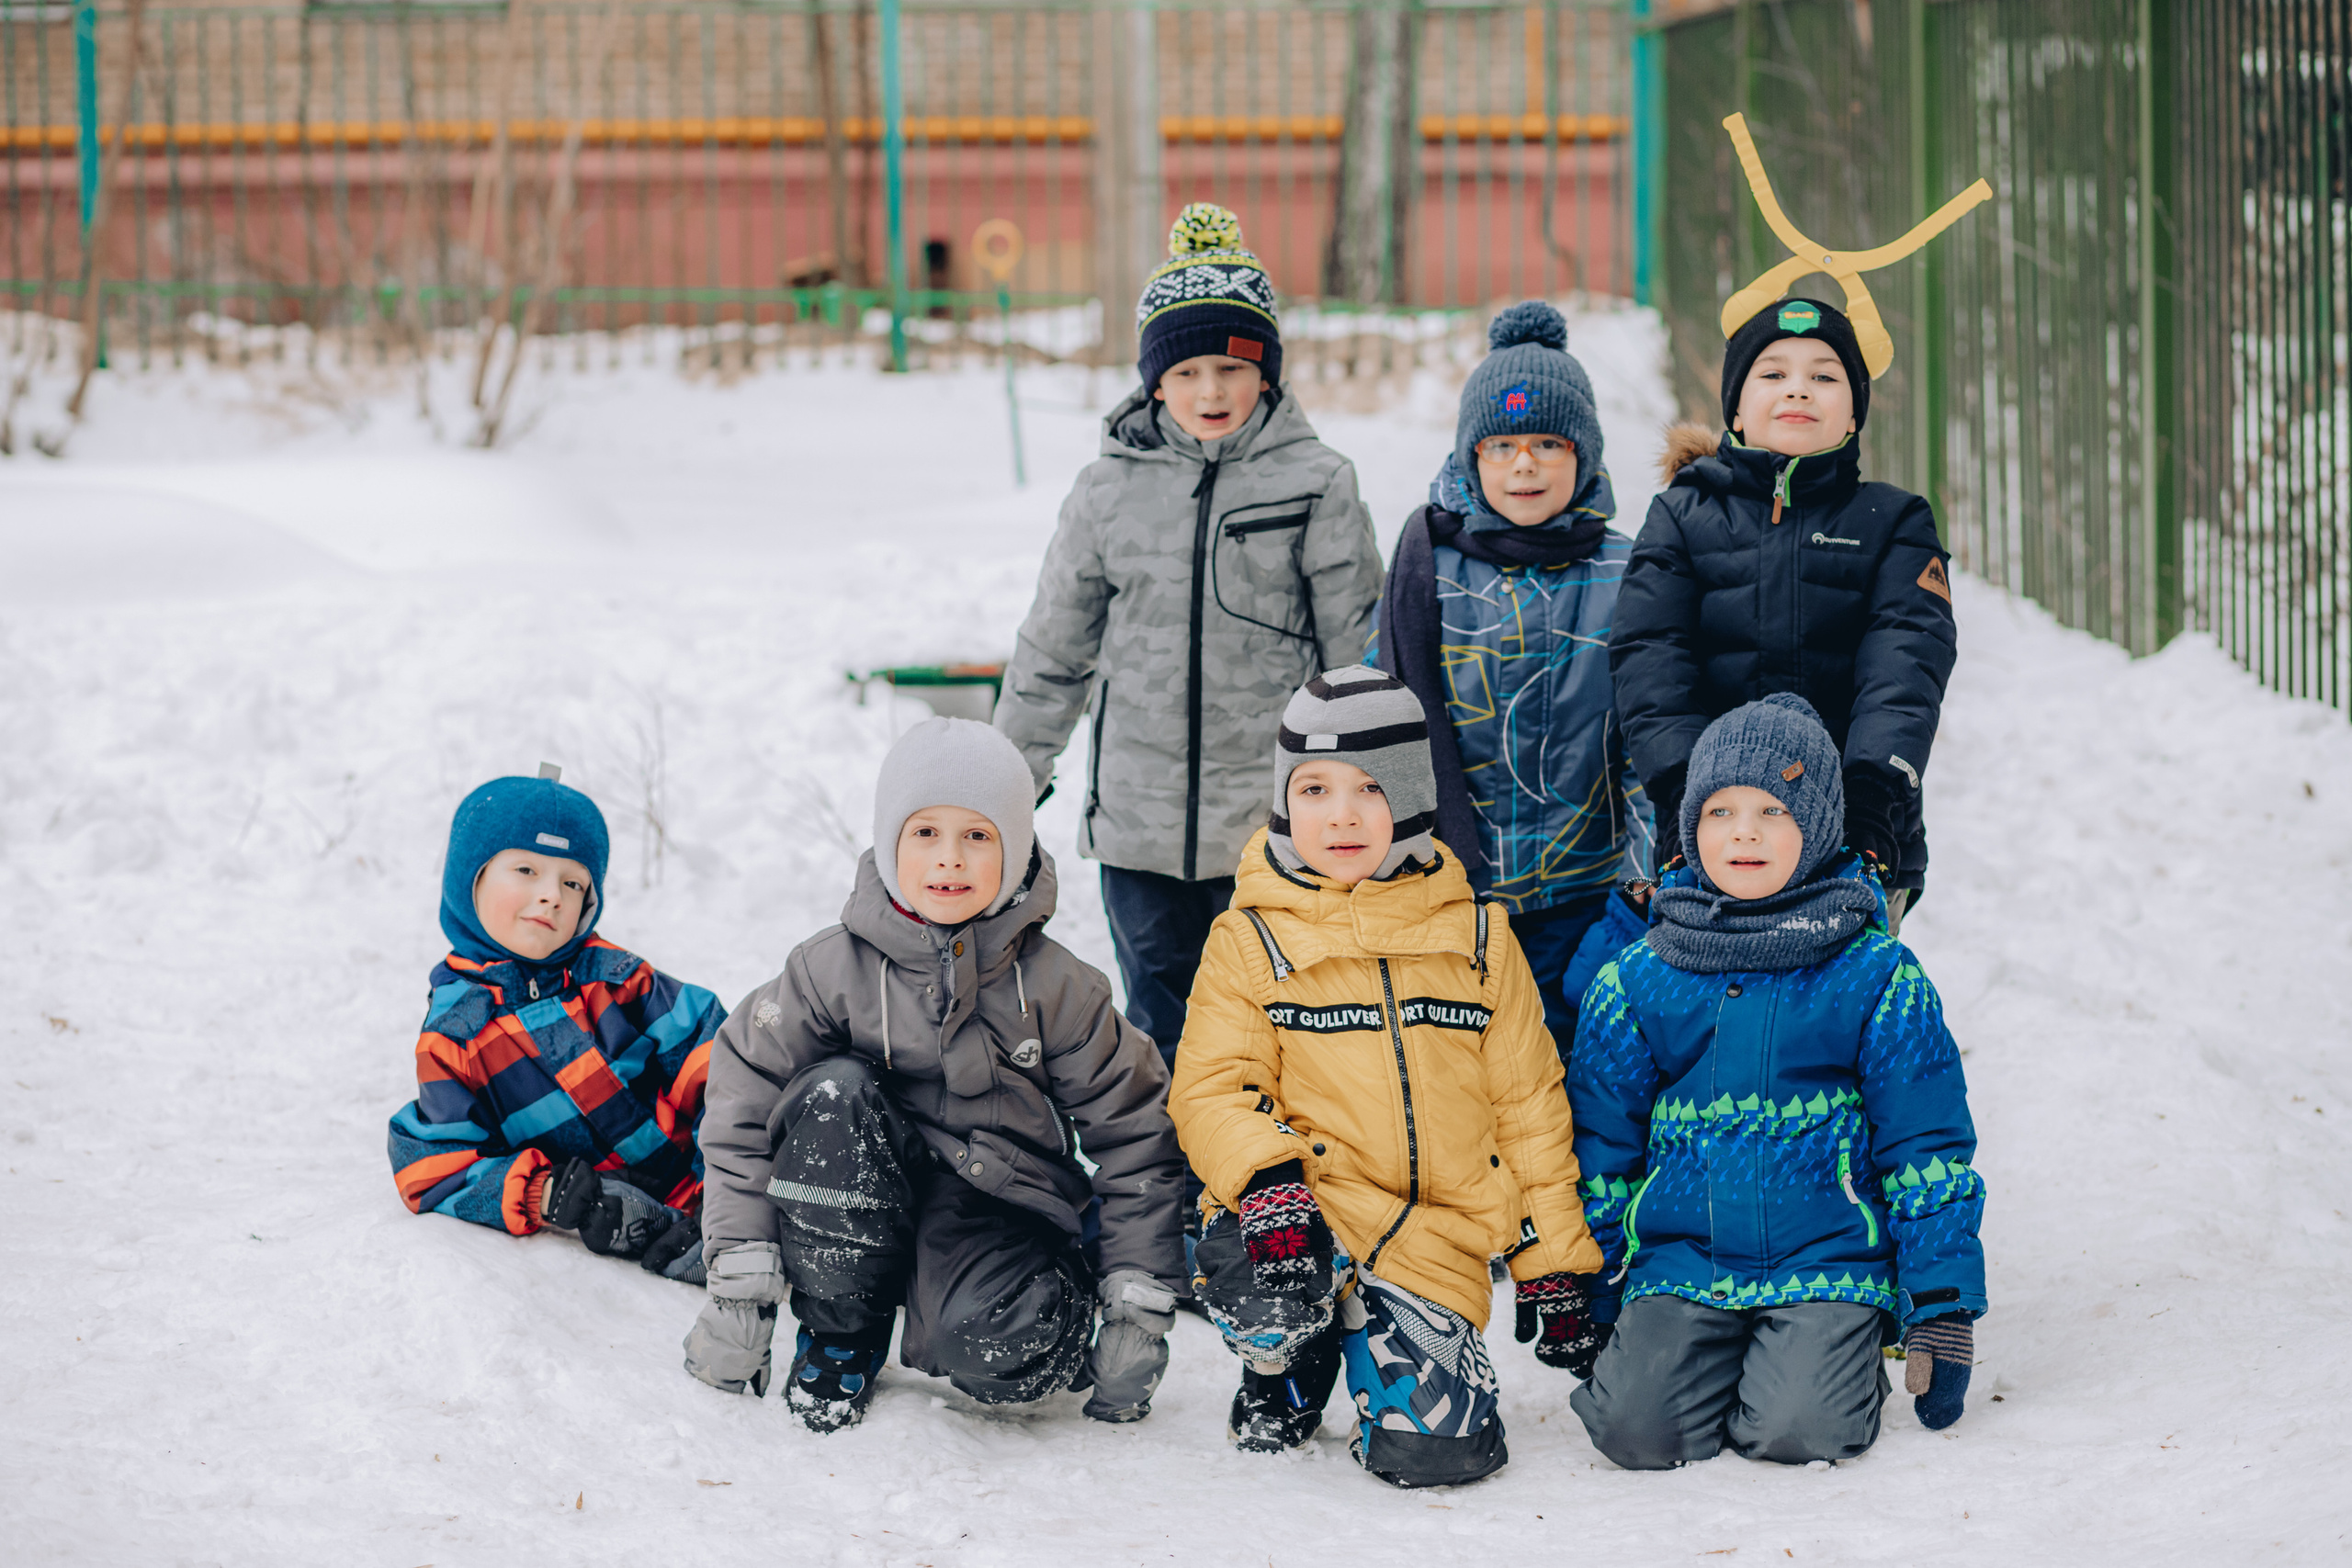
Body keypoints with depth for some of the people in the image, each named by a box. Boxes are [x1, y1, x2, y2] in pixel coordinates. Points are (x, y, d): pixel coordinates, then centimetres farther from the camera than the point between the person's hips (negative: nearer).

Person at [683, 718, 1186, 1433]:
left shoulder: (1058, 988, -7)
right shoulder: (834, 967, -7)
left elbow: (1131, 1135, -1)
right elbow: (745, 1110, -4)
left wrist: (1140, 1310, -5)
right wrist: (741, 1282, -11)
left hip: (1005, 1207, -2)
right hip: (866, 1220, 2)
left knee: (991, 1346, -35)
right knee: (832, 1096, -29)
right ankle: (840, 1333, -10)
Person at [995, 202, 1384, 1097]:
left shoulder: (1316, 485, -2)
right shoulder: (1110, 489, 4)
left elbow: (1357, 655, 2)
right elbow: (1053, 653, 13)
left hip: (1273, 819, -2)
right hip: (1139, 821, 2)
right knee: (1160, 1030, 9)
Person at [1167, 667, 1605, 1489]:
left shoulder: (1476, 938, 11)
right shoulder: (1250, 940, 4)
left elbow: (1529, 1110, 14)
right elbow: (1212, 1090, -3)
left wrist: (1557, 1268, 11)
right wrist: (1267, 1182, -25)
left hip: (1434, 1241, 2)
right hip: (1299, 1219, -1)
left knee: (1435, 1448, -19)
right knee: (1268, 1294, -37)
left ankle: (1367, 1333, 16)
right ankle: (1285, 1363, 1)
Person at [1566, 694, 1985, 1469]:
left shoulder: (1875, 977, 1)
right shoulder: (1636, 982, 6)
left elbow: (1928, 1149, 3)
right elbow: (1599, 1150, 14)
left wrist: (1944, 1313, -1)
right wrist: (1581, 1303, 13)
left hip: (1829, 1263, -2)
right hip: (1678, 1263, 2)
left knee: (1799, 1430, -25)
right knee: (1638, 1429, -21)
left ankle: (1842, 1365, 10)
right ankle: (1720, 1367, 12)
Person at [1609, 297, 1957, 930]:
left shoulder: (1893, 522, 11)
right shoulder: (1680, 519, 11)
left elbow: (1906, 663, -5)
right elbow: (1649, 663, -3)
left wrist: (1873, 793, -23)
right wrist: (1686, 788, -20)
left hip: (1856, 847, 0)